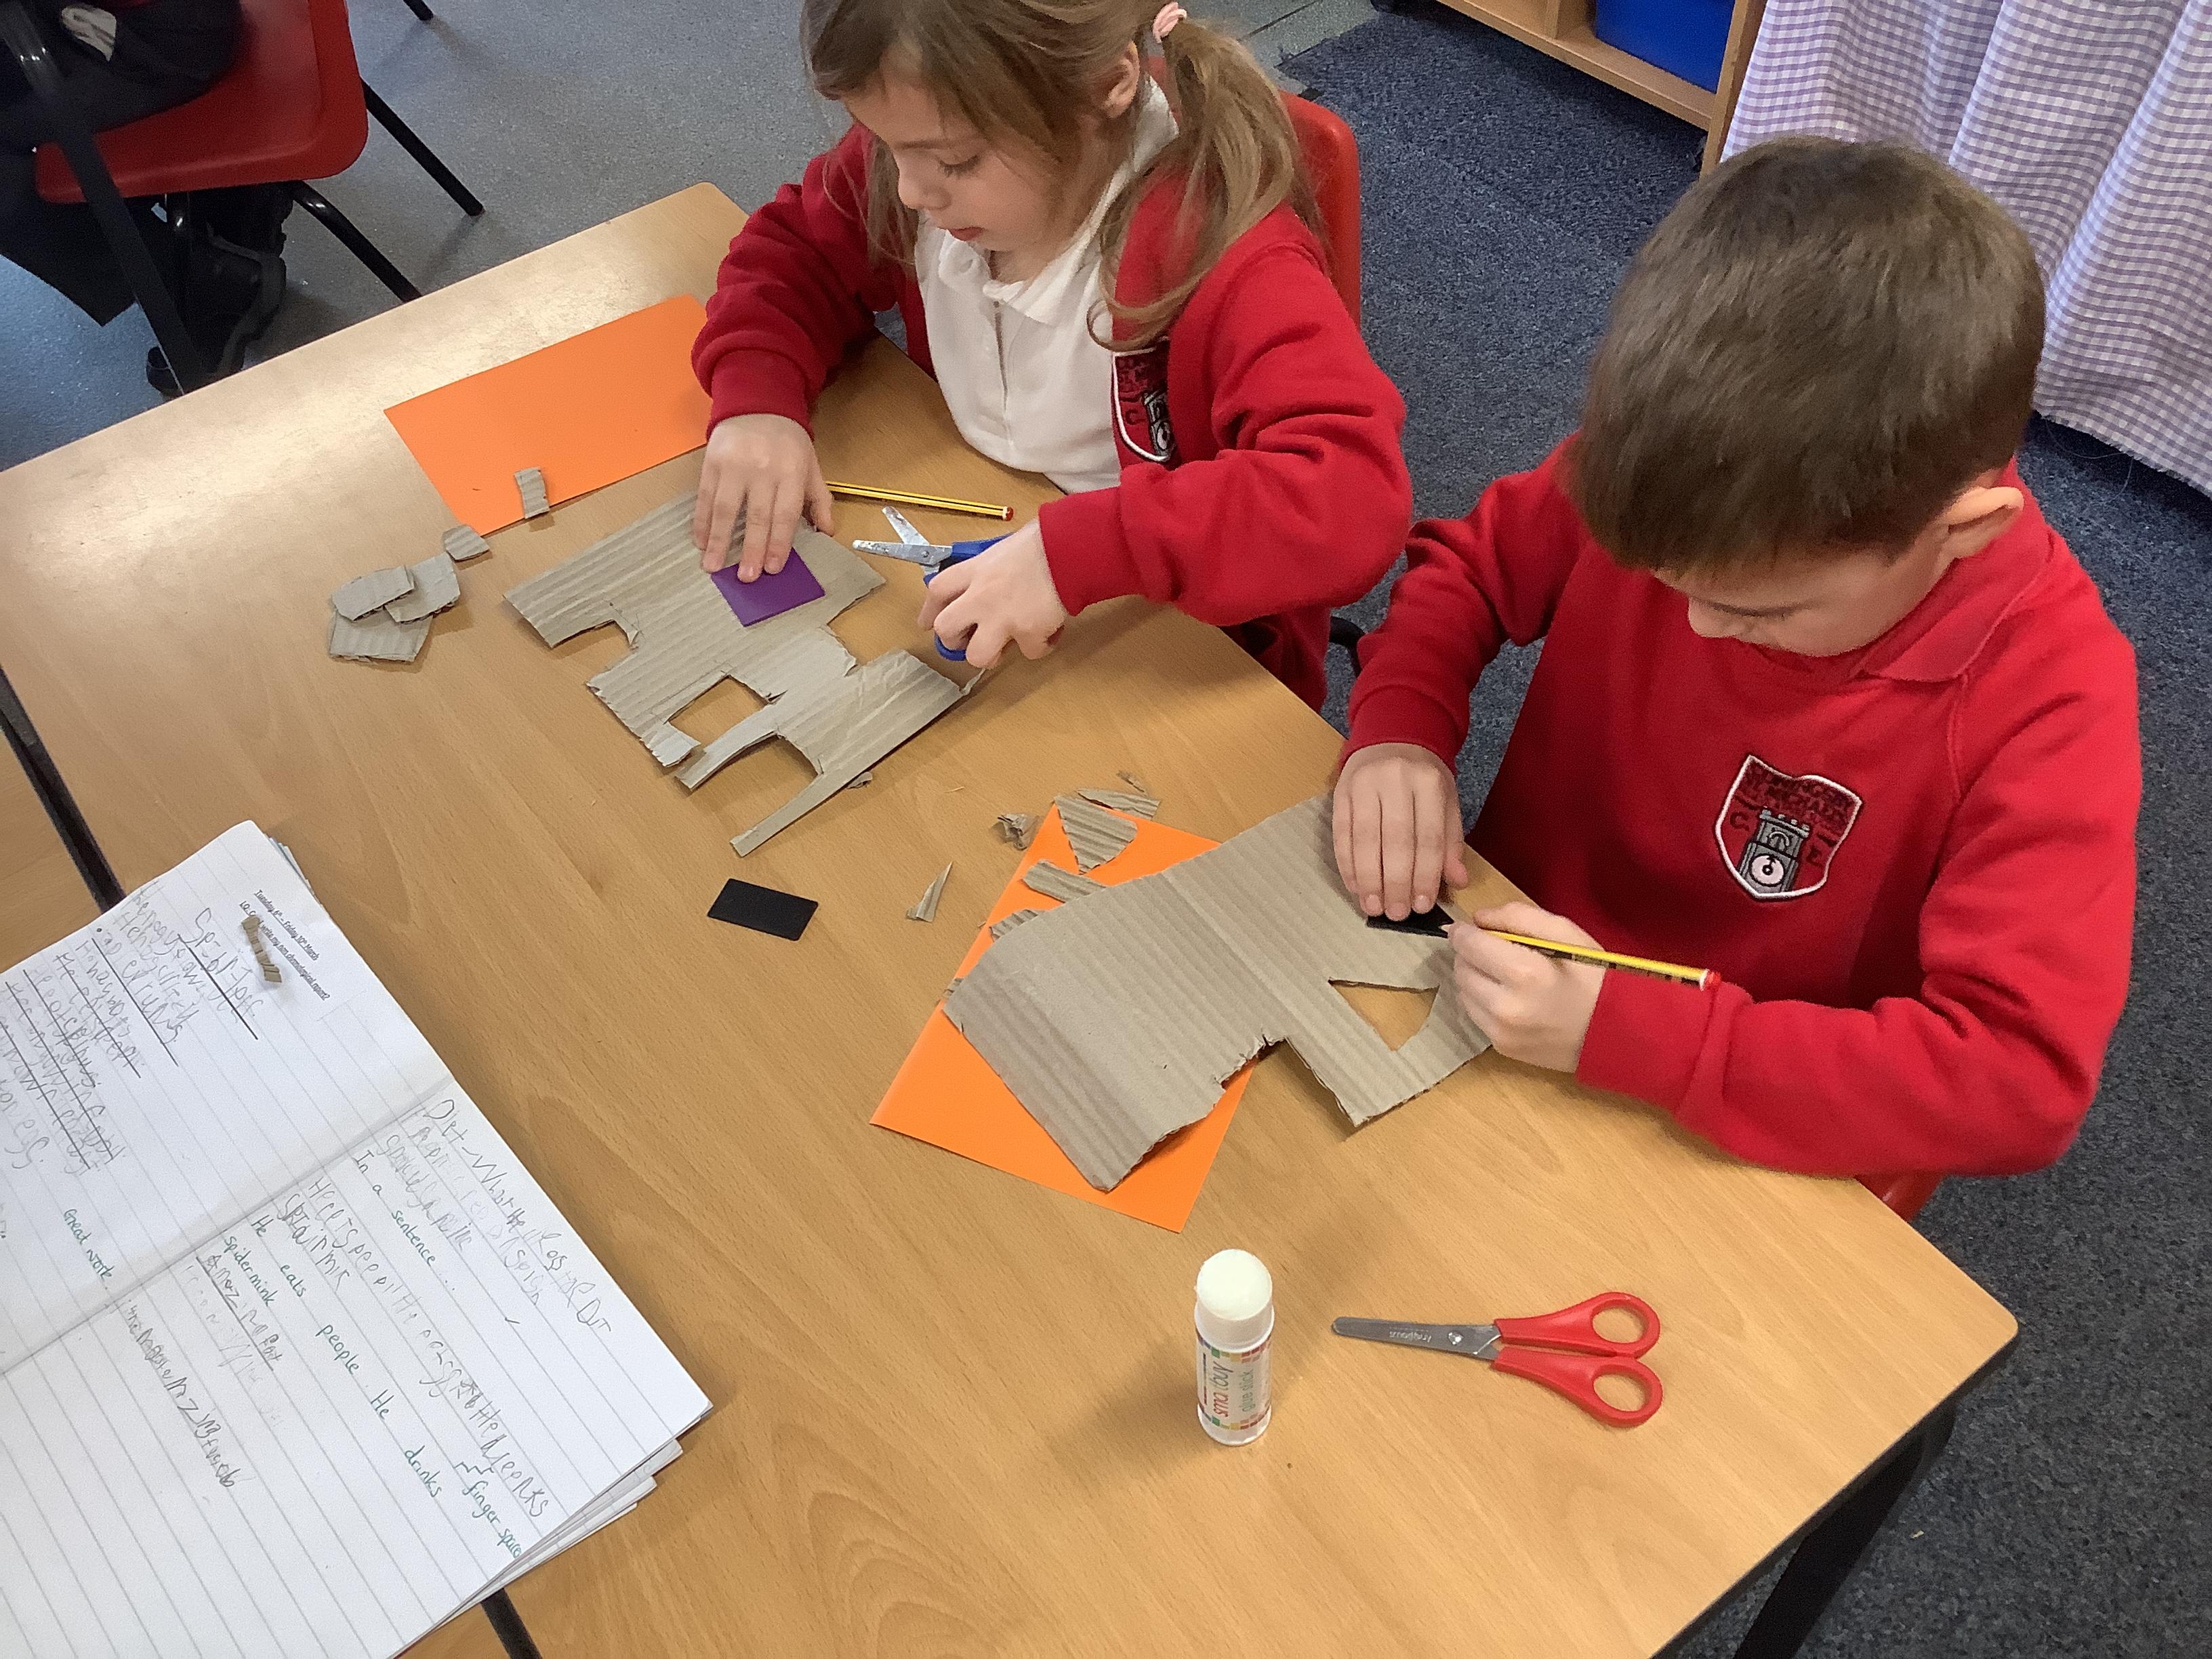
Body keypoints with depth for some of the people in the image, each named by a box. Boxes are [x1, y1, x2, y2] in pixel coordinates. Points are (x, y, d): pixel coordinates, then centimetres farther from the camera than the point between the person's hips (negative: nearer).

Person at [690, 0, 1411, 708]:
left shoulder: (1221, 253, -28)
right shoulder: (915, 148, -9)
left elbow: (1358, 492, -38)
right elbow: (789, 250, 8)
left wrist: (1080, 549, -44)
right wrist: (757, 396, -13)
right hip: (969, 589, 6)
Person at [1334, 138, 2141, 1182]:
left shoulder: (2046, 700, -25)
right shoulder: (1654, 471, -16)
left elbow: (2020, 1076, -26)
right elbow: (1471, 561, 2)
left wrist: (1623, 1030, -34)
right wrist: (1398, 728, -18)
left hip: (1741, 1154, -4)